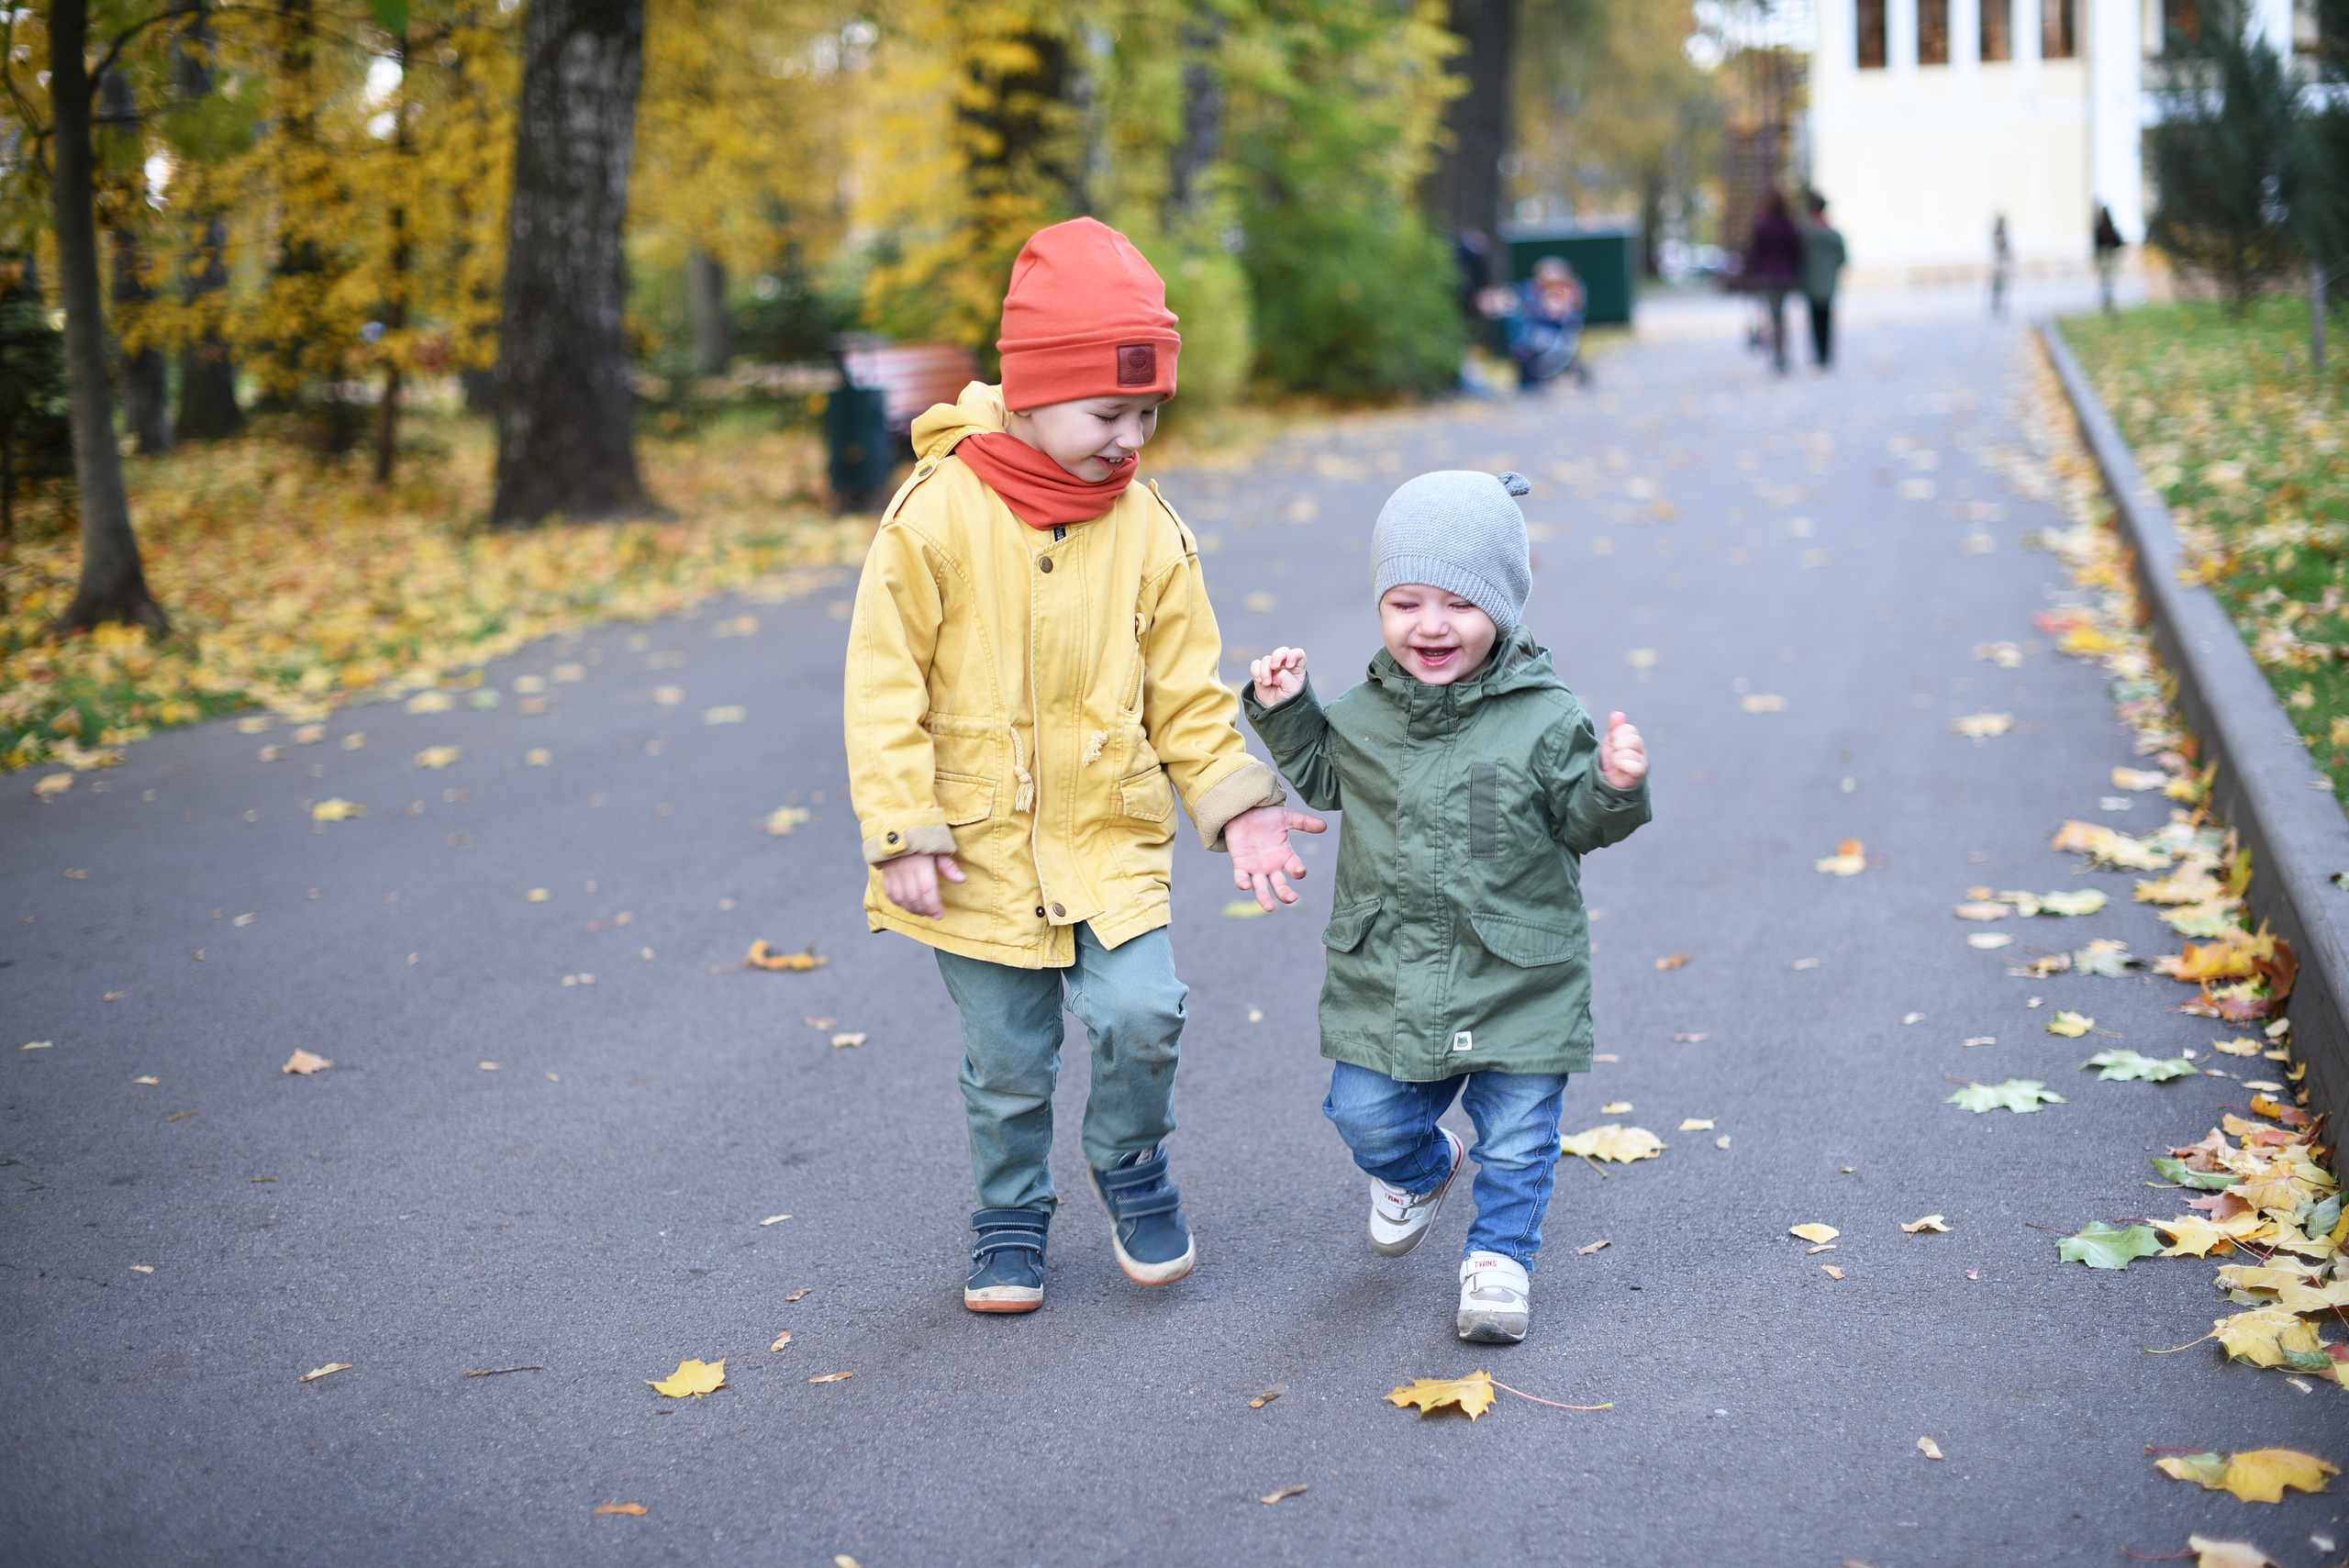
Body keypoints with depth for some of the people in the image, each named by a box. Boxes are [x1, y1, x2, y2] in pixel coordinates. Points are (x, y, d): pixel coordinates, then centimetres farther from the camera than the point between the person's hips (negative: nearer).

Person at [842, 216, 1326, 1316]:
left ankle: (1131, 1163, 15)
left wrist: (1236, 802, -1)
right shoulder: (936, 515, -13)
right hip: (980, 846, -2)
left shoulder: (1147, 530, -2)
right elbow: (885, 684, -9)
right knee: (1006, 1064, 8)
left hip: (1110, 838, 2)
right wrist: (902, 832, -13)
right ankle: (1010, 1214, 34)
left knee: (1142, 1014, -15)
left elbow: (1187, 690, 7)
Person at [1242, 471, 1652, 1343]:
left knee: (1517, 1137, 6)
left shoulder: (1546, 719, -10)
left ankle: (1498, 1260, 28)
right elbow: (1325, 781, 19)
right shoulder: (1365, 714, 0)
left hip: (1518, 979, -3)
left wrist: (1615, 788, -25)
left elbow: (1580, 826, -5)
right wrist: (1284, 713, 6)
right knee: (1366, 1115, 9)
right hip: (1389, 972, 3)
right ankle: (1420, 1172, 43)